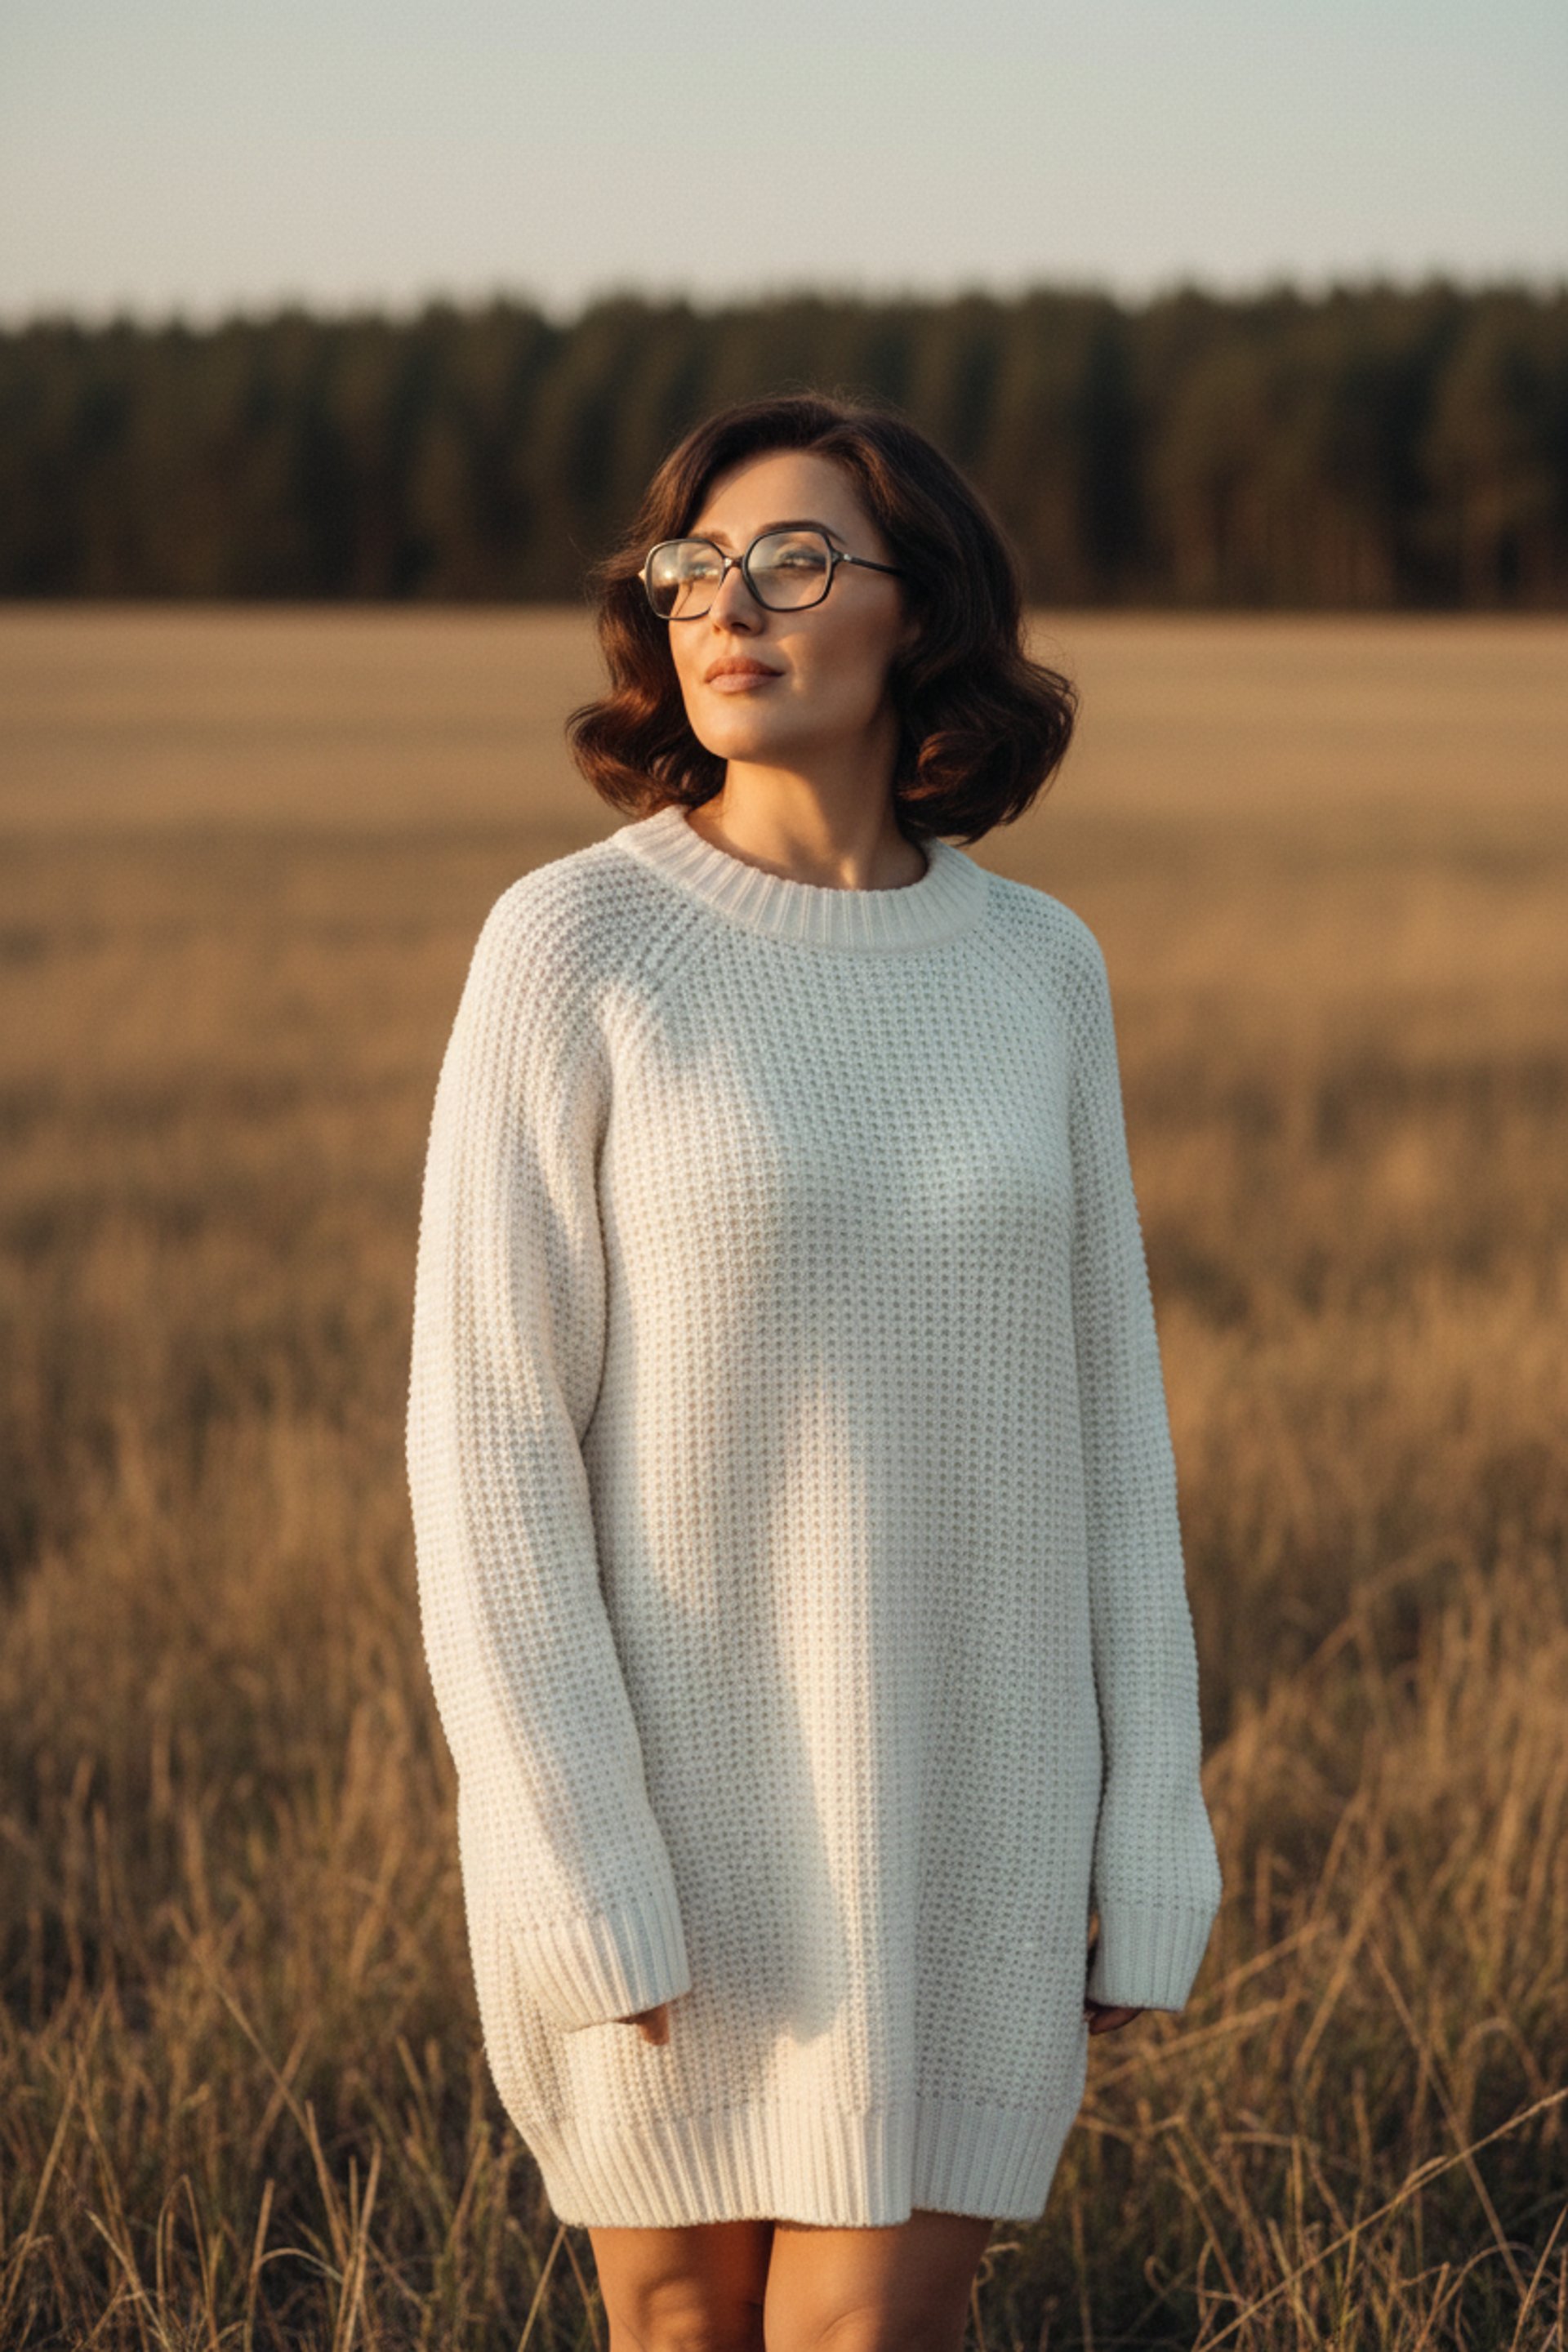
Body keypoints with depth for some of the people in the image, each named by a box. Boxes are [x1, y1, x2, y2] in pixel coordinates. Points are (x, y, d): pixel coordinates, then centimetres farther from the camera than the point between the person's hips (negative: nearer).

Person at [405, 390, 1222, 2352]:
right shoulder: (570, 942, -11)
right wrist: (570, 1870, -17)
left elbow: (1095, 1404, 6)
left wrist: (1148, 1834, 2)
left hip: (956, 1790, 3)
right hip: (668, 1782, -2)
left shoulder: (1035, 966, 2)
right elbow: (488, 1427, -12)